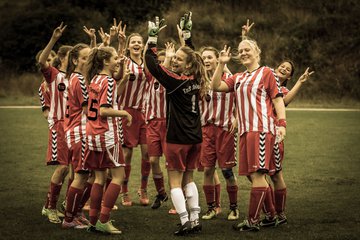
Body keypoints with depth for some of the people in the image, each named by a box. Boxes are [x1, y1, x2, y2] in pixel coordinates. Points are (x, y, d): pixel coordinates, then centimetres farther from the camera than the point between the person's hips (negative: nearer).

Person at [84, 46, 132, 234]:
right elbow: (104, 111, -22)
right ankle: (103, 221, -7)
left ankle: (93, 221, 12)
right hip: (106, 133, -8)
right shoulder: (109, 81, -14)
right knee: (118, 176, -1)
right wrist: (124, 113, -10)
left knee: (99, 178, 12)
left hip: (92, 132, 8)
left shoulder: (94, 79, 8)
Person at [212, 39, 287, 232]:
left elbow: (278, 99, -3)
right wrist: (221, 64, 5)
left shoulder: (266, 73, 2)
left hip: (261, 129, -8)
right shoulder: (238, 78, 21)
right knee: (253, 176, 10)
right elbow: (216, 86, 12)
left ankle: (253, 221, -11)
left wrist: (282, 123, -14)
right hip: (245, 130, 8)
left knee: (257, 174, -11)